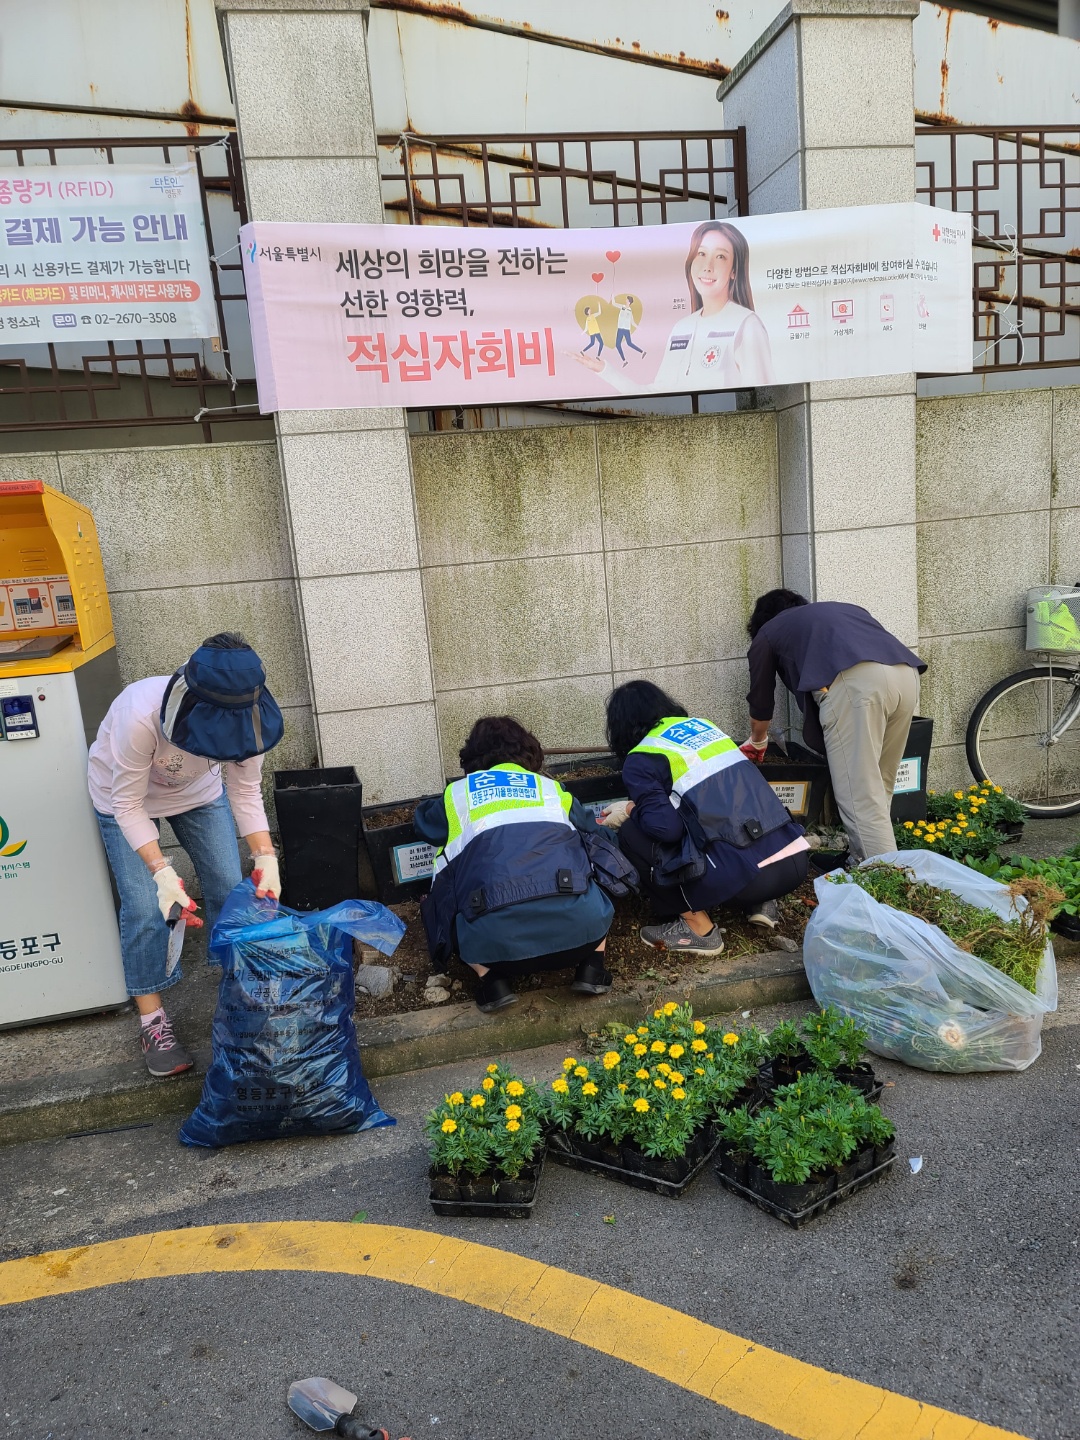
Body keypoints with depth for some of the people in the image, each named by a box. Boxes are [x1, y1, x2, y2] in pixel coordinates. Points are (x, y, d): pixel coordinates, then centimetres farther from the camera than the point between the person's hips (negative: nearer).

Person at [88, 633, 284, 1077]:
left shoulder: (242, 718, -30)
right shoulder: (141, 715, -42)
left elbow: (246, 795, -17)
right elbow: (128, 805, -29)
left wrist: (266, 857, -29)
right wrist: (162, 871, -39)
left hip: (198, 792, 3)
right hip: (126, 796, -3)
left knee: (231, 890, -2)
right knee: (145, 909, -12)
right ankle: (152, 1022, 7)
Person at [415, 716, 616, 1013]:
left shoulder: (458, 794, 22)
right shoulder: (552, 788, 23)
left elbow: (424, 824, 44)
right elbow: (593, 834, 38)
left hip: (496, 937, -1)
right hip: (579, 924, 2)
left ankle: (493, 980, 9)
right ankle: (591, 968, 15)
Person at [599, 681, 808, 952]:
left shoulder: (640, 761, 0)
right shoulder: (702, 724, 20)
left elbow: (666, 826, -12)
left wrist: (631, 810, 8)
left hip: (745, 874, -7)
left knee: (632, 834, 6)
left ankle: (697, 928, 10)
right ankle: (759, 903, 18)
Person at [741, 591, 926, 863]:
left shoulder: (766, 633, 28)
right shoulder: (841, 608, 41)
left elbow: (761, 700, 38)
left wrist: (757, 742, 58)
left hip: (854, 681, -6)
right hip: (906, 674, 6)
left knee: (861, 800, -5)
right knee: (878, 793, 18)